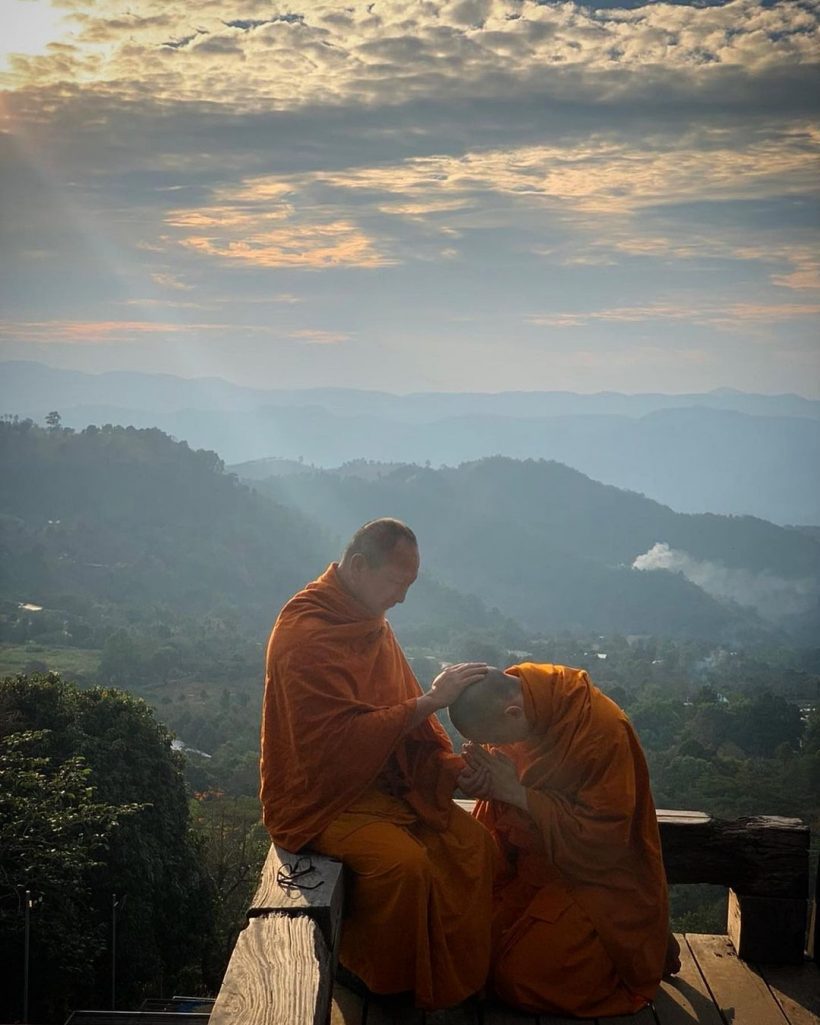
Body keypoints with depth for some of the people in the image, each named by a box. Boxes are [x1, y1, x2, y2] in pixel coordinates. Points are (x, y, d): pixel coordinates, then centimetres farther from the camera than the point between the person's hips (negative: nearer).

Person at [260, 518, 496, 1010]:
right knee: (405, 862, -30)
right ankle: (388, 990, -6)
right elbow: (338, 742, -28)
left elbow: (405, 708, 12)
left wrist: (449, 762, -6)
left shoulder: (373, 624, 8)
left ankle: (463, 978, 2)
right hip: (320, 798, -8)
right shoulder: (306, 636, -20)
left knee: (477, 843, -10)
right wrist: (429, 701, -28)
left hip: (385, 782, 8)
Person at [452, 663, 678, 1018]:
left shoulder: (602, 731, -29)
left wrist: (517, 793, -26)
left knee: (520, 977, -15)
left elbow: (604, 837, -25)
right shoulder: (511, 691, -11)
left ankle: (644, 947, 8)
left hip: (597, 875, -6)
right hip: (535, 857, 6)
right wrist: (487, 781, -20)